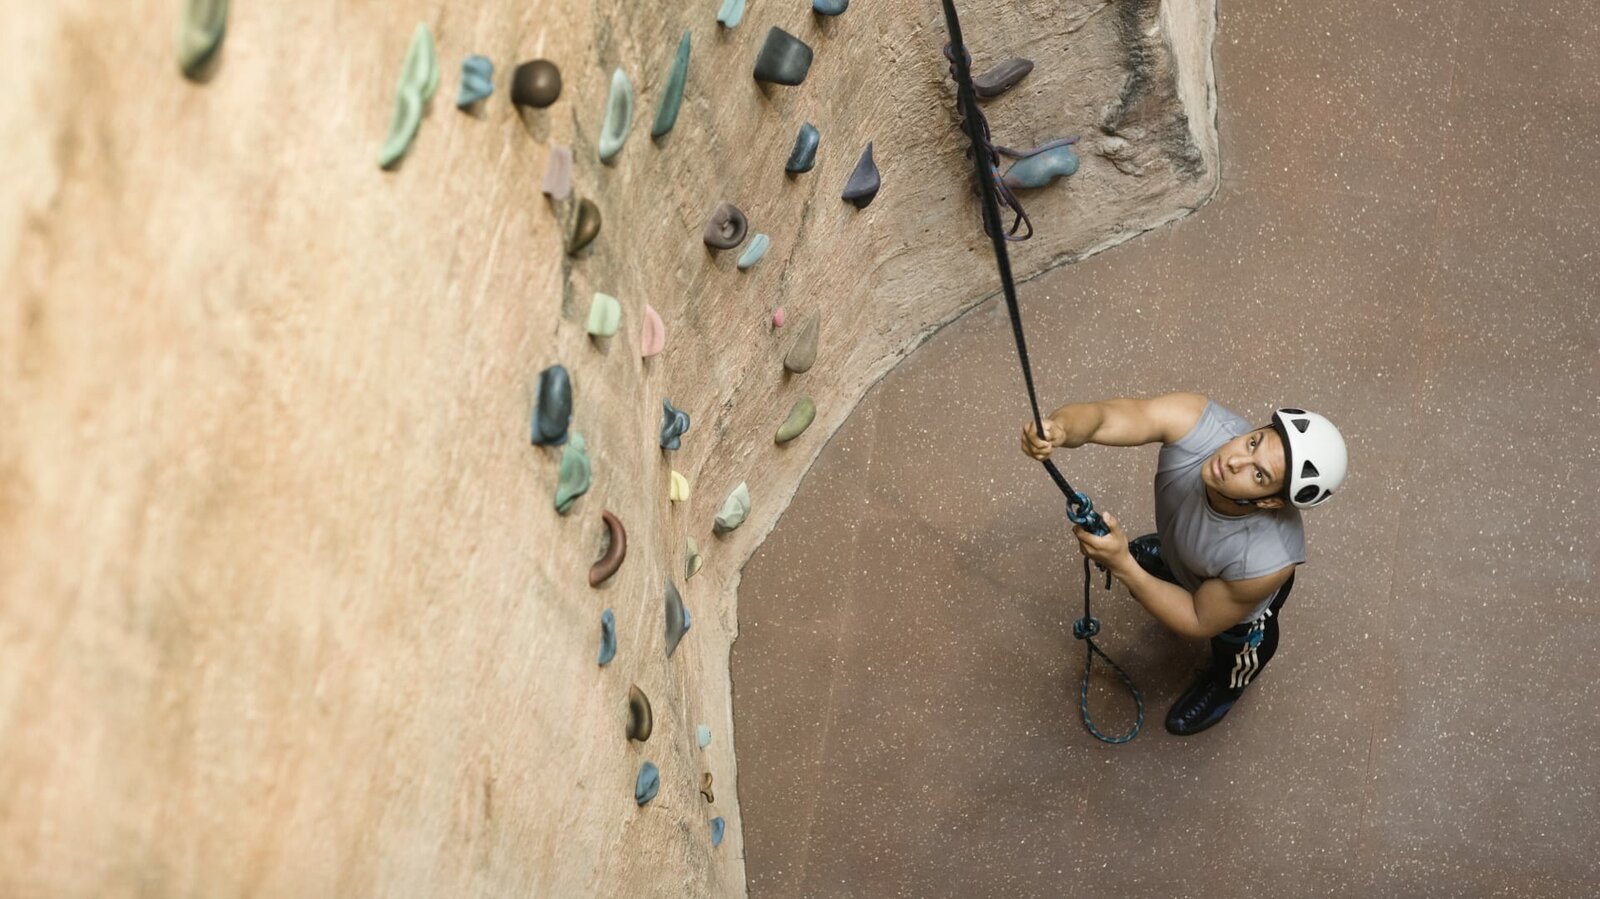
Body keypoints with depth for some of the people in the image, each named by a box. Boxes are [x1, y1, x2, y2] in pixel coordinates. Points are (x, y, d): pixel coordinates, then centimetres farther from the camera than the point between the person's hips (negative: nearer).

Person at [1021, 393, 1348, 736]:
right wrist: (1056, 429, -76)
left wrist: (1122, 566, -43)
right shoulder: (1194, 422, -44)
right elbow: (1099, 416, -52)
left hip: (1234, 601, -3)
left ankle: (1226, 685, 56)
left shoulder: (1268, 560, -48)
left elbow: (1201, 622, -29)